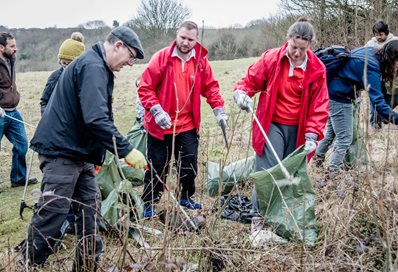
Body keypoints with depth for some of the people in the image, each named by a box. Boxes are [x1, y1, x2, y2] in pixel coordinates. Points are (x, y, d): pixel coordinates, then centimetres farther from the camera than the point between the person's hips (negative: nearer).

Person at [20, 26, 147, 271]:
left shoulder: (98, 67, 16)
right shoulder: (92, 67, -17)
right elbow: (96, 119, -29)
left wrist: (97, 154, 19)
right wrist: (127, 150, -25)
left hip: (78, 152, 10)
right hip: (62, 150, -10)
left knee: (90, 207, 11)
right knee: (53, 214, -7)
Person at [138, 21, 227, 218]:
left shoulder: (201, 61, 1)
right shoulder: (161, 58, -11)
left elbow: (210, 87, 9)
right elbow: (145, 88, -11)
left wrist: (219, 109, -2)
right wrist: (156, 111, -21)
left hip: (188, 125, 4)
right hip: (161, 125, -3)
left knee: (190, 165, 13)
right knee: (157, 166, 6)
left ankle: (186, 198, 34)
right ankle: (149, 204, 20)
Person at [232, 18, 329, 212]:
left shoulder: (317, 69, -3)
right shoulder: (271, 58, -6)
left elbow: (319, 106, -1)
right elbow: (250, 81, 5)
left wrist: (312, 135, -9)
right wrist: (242, 93, -18)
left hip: (298, 130, 2)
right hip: (272, 125, -2)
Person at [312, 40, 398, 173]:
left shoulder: (370, 52, -1)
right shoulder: (371, 66, -28)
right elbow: (377, 101, -33)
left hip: (331, 93, 10)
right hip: (339, 99, -10)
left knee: (331, 131, 24)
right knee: (345, 138, -1)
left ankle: (317, 159, 39)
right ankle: (333, 172, 8)